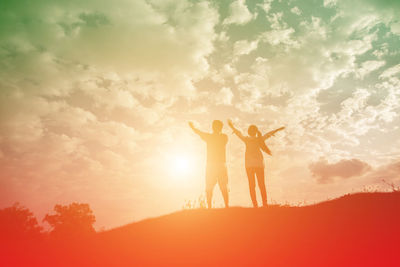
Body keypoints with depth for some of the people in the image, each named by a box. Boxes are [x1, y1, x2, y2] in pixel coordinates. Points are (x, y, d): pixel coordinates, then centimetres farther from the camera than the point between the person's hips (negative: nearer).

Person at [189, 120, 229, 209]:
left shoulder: (209, 137, 0)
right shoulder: (224, 137, 5)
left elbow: (199, 133, 17)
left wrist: (192, 127, 36)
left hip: (211, 165, -2)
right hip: (222, 165, 2)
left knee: (209, 188, 1)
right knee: (224, 188, 5)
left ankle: (209, 207, -5)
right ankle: (227, 206, 0)